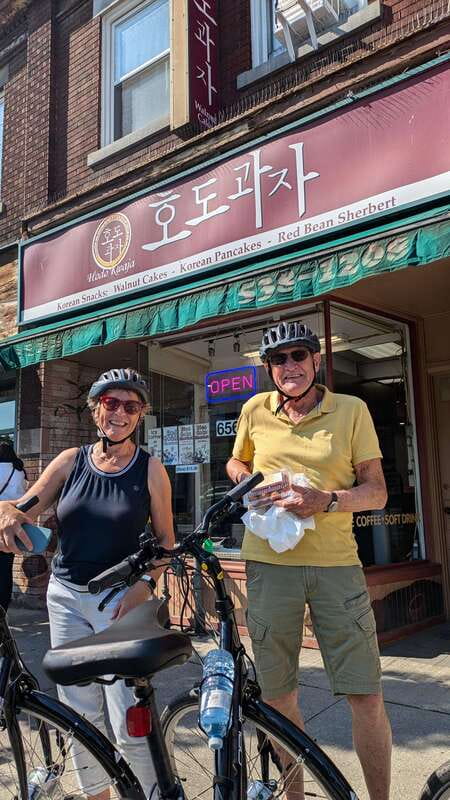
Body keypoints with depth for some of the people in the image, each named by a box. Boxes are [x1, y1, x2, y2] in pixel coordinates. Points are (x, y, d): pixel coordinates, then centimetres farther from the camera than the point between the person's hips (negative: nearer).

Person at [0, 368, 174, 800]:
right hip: (65, 596, 4)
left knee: (129, 723, -6)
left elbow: (166, 540, 0)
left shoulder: (150, 469, -4)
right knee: (78, 714, 14)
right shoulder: (70, 461, 3)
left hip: (121, 598, -3)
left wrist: (144, 584, -15)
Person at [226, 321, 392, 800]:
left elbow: (376, 491, -1)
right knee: (277, 697, 13)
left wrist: (326, 500, -19)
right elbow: (236, 462, 22)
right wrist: (243, 477, -1)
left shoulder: (352, 410, -1)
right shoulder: (255, 409, 5)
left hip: (336, 563, -1)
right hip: (269, 562, 2)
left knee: (366, 698, 2)